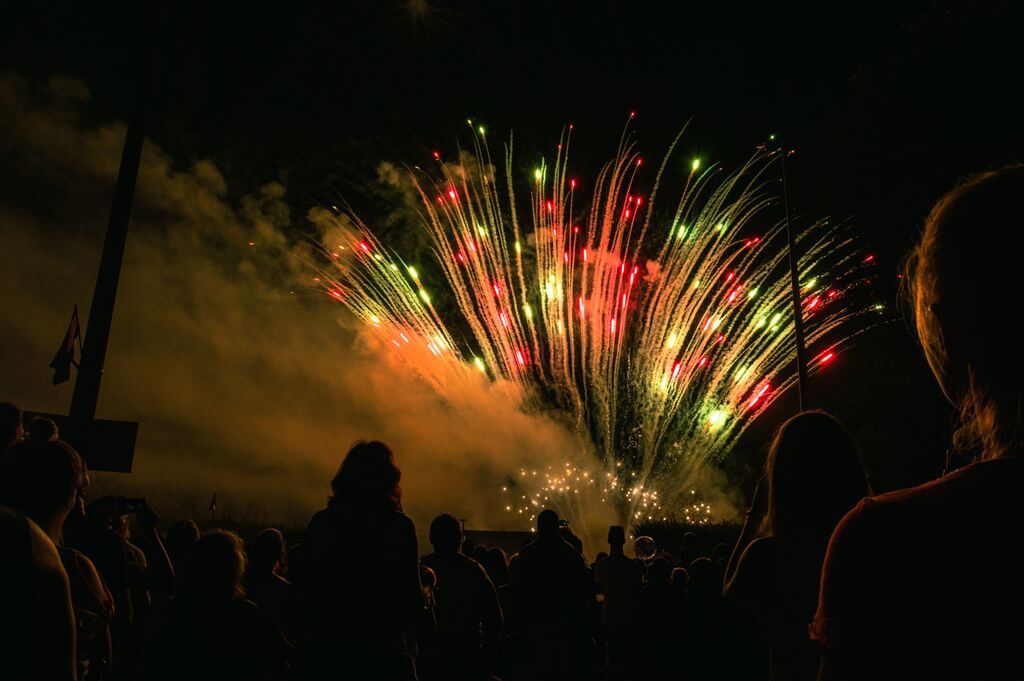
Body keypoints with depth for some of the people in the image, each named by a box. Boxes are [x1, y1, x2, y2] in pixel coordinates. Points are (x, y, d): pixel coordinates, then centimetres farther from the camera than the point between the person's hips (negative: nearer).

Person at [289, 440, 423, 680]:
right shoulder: (399, 525, -10)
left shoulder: (321, 521, 1)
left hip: (320, 650, 3)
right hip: (381, 652, -3)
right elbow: (412, 597, -12)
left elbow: (298, 580, 5)